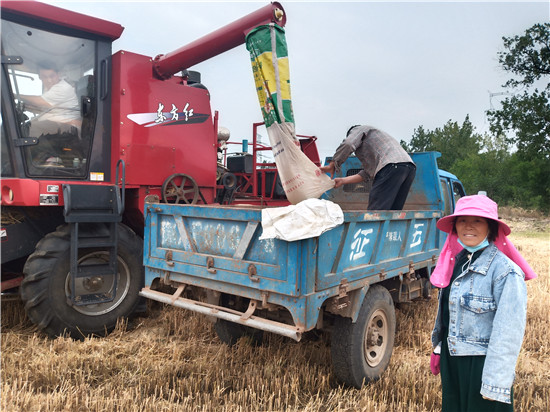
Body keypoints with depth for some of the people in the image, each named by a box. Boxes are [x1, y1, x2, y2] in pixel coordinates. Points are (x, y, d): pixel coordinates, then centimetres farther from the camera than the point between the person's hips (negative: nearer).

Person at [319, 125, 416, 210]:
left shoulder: (357, 129, 20)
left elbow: (347, 144, -6)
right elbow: (367, 173, 30)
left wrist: (332, 166, 4)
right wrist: (343, 181, 29)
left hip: (392, 166, -9)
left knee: (375, 212, -13)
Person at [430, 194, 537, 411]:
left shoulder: (505, 271, -21)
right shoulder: (456, 261, -1)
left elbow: (509, 333, -21)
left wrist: (495, 385, -19)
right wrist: (438, 349, 15)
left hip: (482, 366, -6)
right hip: (452, 360, 7)